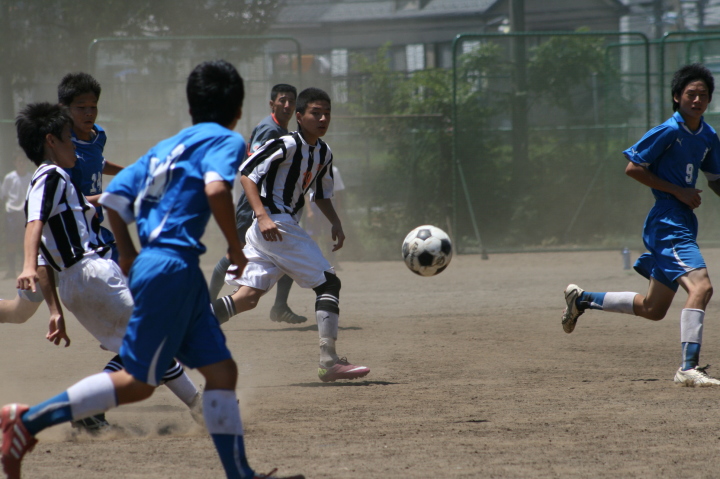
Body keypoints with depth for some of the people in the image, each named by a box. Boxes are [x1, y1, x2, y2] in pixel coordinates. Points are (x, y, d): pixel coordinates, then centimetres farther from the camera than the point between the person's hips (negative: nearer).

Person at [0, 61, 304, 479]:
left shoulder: (168, 147, 20)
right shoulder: (227, 140, -3)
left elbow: (115, 196, 16)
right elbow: (216, 188, -23)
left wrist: (128, 254, 23)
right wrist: (235, 246, -11)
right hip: (172, 268, -9)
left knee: (222, 370, 9)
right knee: (138, 382, -6)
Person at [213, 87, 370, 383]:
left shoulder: (324, 153, 15)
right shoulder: (287, 145, -13)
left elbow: (321, 193, 29)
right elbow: (247, 173, -17)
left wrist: (335, 223, 12)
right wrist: (262, 216, -27)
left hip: (266, 230, 9)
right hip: (274, 224, -9)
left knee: (248, 297, 3)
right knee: (328, 283, -8)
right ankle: (329, 362, -10)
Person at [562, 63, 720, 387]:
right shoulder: (669, 132, -12)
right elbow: (632, 168, -11)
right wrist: (678, 192, -14)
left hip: (683, 224, 9)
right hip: (667, 223, -9)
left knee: (653, 309, 16)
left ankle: (582, 299, 32)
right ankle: (689, 368, -28)